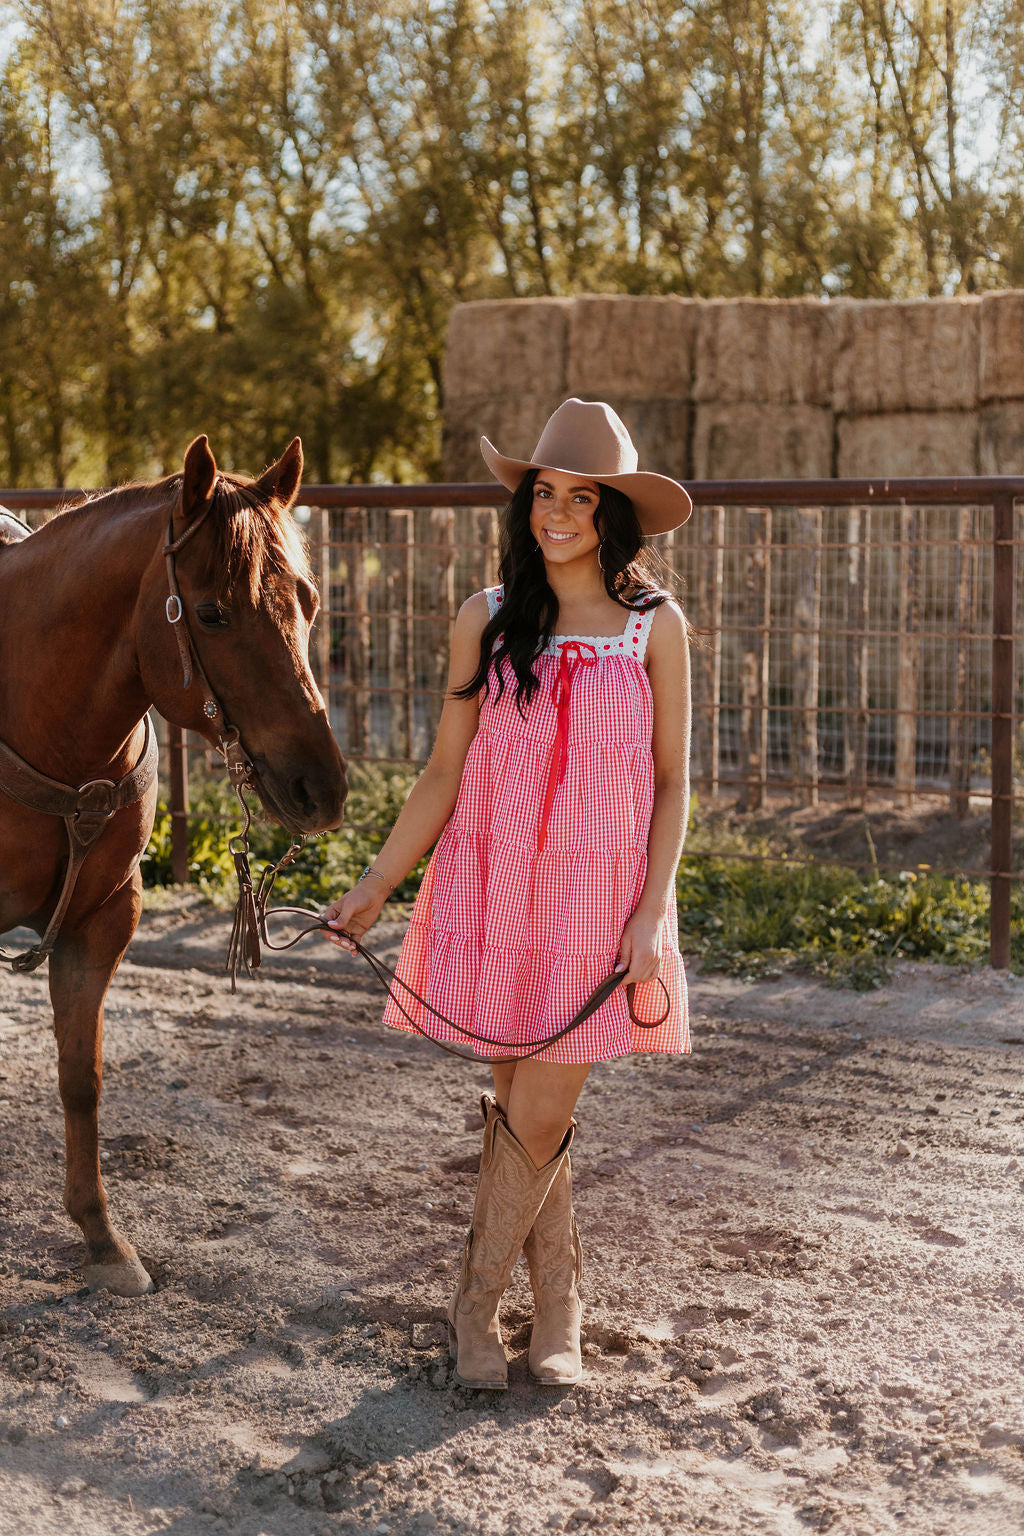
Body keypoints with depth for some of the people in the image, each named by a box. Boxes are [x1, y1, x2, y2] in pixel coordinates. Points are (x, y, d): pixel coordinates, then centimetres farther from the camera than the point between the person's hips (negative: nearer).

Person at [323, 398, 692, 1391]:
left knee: (538, 1116, -1)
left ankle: (475, 1302, 18)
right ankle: (558, 1306, 24)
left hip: (599, 894, -1)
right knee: (520, 1109, 7)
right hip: (492, 887, 2)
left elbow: (672, 784, 2)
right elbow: (445, 771, 6)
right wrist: (375, 886, 2)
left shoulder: (656, 625, 0)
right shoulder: (487, 621, 3)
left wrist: (651, 913, -7)